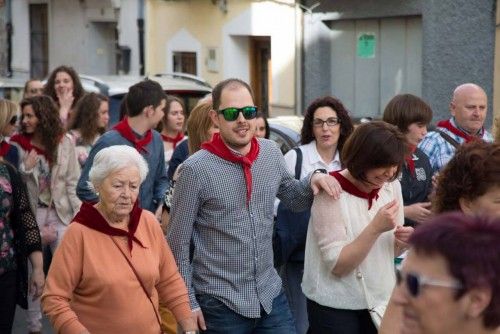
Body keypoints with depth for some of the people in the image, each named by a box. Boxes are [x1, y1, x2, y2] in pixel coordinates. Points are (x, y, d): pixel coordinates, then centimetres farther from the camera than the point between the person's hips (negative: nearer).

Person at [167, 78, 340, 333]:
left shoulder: (271, 153, 2)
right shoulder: (196, 169, -12)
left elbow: (293, 199, 19)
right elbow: (178, 242, -7)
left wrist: (313, 180, -2)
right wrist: (188, 302, -7)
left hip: (271, 294, 4)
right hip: (220, 302, -4)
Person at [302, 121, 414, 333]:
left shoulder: (392, 186, 1)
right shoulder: (331, 193, -17)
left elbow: (389, 251, 11)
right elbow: (337, 265, -20)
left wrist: (401, 242, -10)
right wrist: (376, 227, -28)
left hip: (380, 301, 5)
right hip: (335, 308, -5)